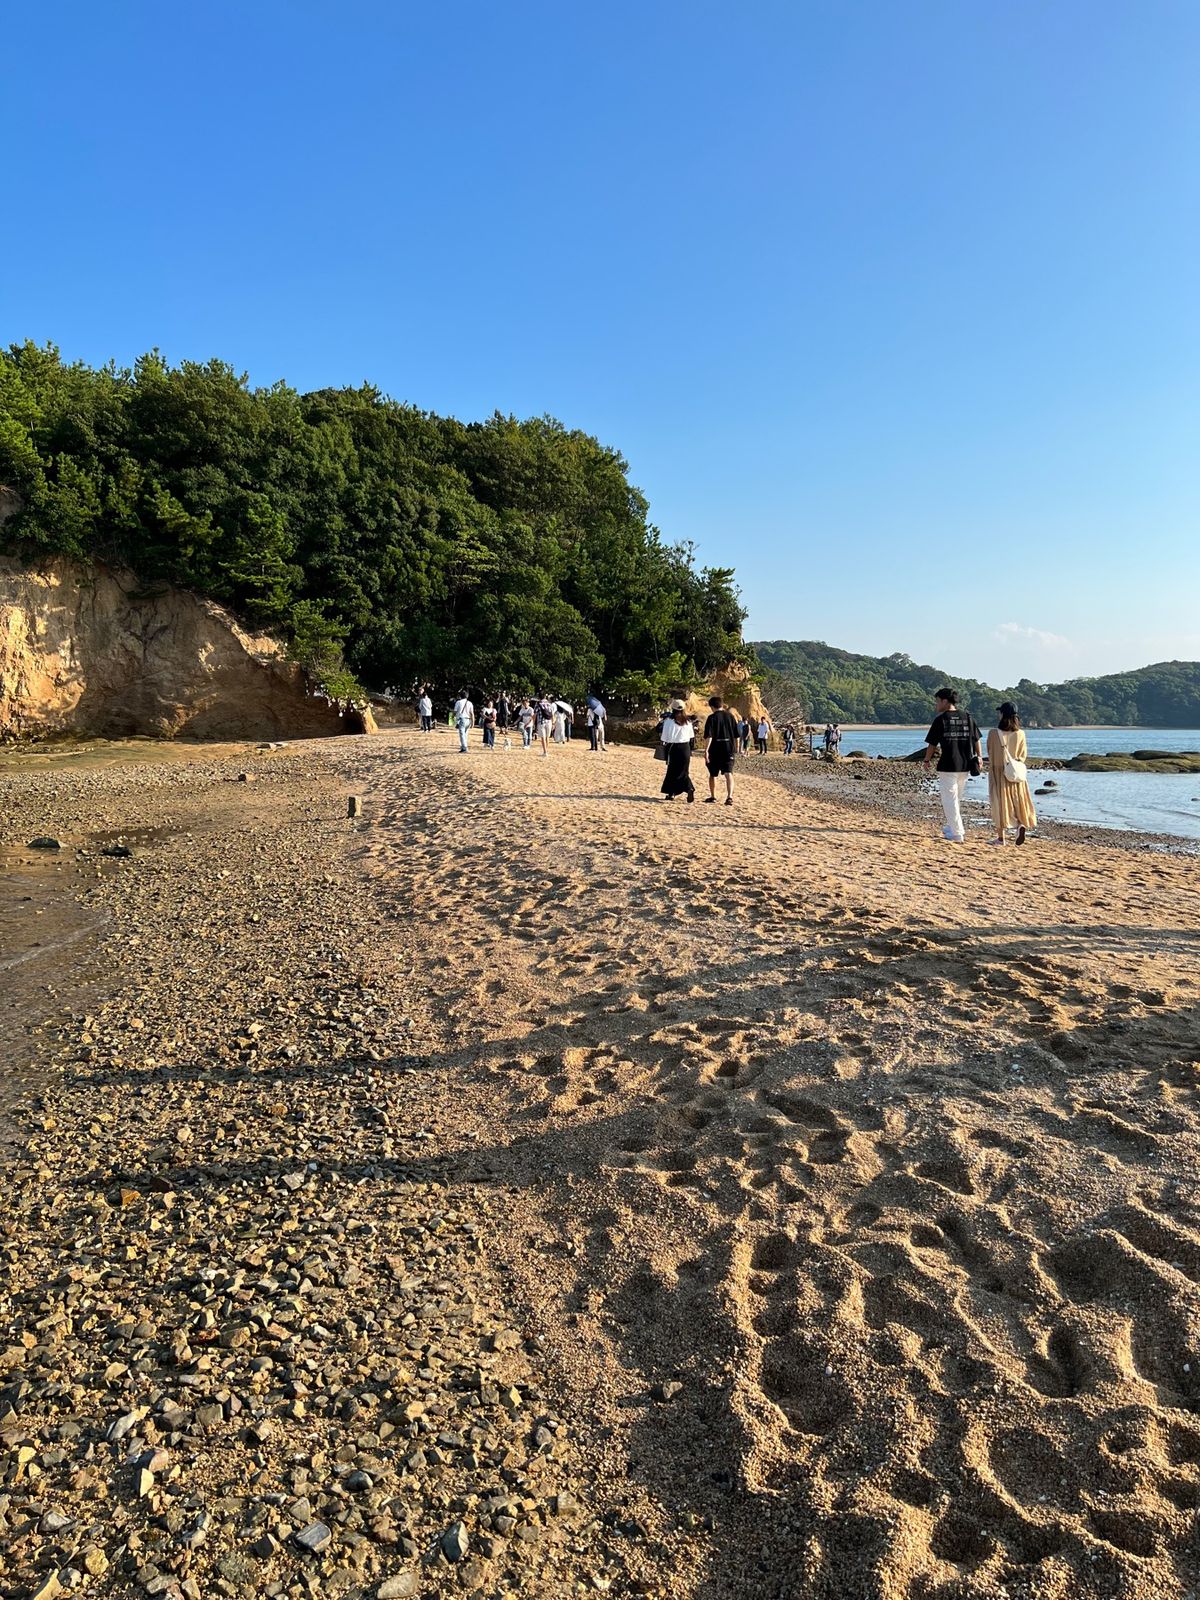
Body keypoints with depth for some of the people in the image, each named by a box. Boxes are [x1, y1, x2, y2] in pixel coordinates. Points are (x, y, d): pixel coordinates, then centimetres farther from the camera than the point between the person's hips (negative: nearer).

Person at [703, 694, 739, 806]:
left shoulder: (712, 718, -9)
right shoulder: (730, 716, 6)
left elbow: (708, 736, -17)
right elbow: (736, 735, 12)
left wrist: (706, 750, -18)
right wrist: (735, 747, 23)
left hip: (715, 750, -3)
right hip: (729, 750, 3)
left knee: (713, 774, 13)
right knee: (728, 773, -3)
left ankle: (713, 797, 22)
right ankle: (729, 796, -20)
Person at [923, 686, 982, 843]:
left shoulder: (940, 719, -6)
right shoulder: (968, 717, 8)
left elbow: (932, 744, -4)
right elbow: (977, 739, 10)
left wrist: (927, 761, 8)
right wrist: (979, 758, 17)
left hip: (947, 766, -6)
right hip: (965, 765, 6)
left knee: (950, 800, 1)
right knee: (956, 799, 20)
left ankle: (957, 835, -3)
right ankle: (952, 828, 31)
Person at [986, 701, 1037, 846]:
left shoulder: (994, 733, -13)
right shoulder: (1020, 733, -4)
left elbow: (990, 753, 1)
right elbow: (1024, 755, 3)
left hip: (998, 772, -2)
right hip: (1016, 774, 2)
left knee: (1000, 802, 5)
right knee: (1017, 801, 14)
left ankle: (1001, 837, 8)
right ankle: (1021, 824, -11)